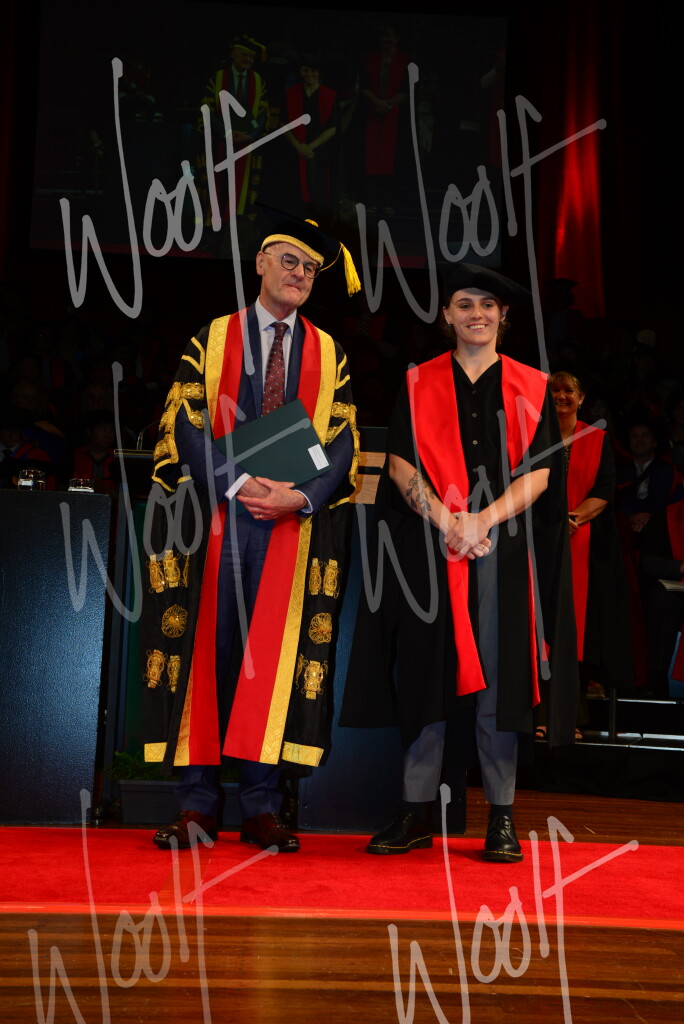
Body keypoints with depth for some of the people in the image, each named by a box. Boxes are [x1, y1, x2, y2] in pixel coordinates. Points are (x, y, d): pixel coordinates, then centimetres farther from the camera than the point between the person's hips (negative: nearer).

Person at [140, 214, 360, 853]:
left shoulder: (328, 354, 13)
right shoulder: (211, 339, 9)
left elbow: (342, 439, 5)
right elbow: (188, 423, -1)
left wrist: (300, 495, -13)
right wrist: (240, 484, -15)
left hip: (296, 522, 1)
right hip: (216, 516, -1)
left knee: (276, 653, 0)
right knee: (207, 649, -1)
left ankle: (261, 807, 6)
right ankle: (197, 804, 6)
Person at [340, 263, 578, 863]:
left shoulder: (530, 388, 10)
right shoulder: (418, 385, 10)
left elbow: (539, 473, 1)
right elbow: (400, 464, 1)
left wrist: (482, 520, -13)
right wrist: (447, 522, -13)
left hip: (504, 550, 0)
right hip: (428, 551, 1)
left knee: (498, 677, 0)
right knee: (427, 673, 1)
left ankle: (502, 815, 8)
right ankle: (417, 813, 10)